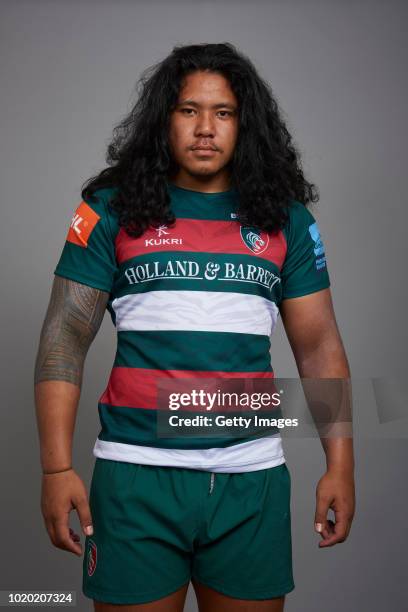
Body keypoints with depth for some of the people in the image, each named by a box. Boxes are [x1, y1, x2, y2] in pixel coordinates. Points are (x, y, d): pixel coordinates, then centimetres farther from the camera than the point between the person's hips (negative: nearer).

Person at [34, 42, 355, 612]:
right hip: (136, 477, -1)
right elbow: (65, 338, -2)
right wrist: (57, 468, -9)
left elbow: (319, 347, 7)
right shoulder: (113, 210, 1)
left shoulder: (286, 221, 7)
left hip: (252, 478, 2)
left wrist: (340, 465, 1)